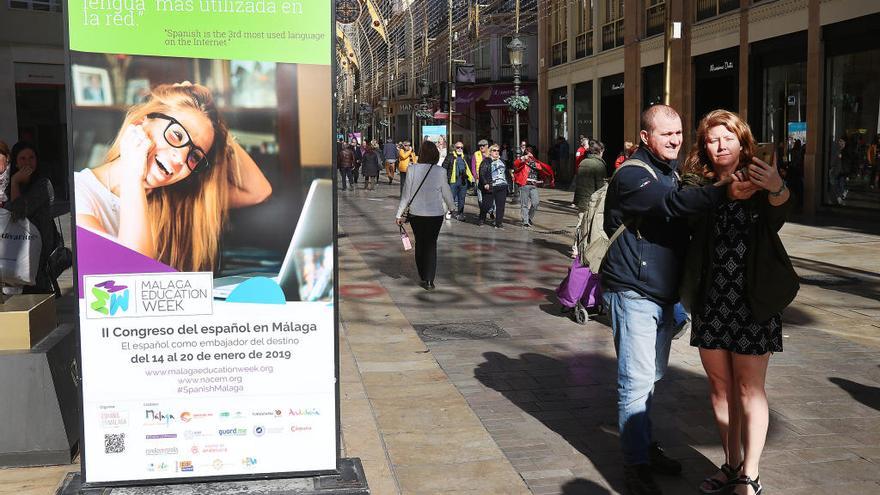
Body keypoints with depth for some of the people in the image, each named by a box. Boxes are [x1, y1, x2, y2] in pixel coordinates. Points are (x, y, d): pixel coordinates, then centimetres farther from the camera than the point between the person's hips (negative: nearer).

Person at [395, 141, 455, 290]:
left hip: (416, 213, 1)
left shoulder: (413, 169, -10)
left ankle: (423, 276, 27)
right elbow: (447, 193, 0)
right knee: (431, 245, 6)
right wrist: (451, 207, 20)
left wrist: (399, 214, 1)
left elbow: (406, 193, -7)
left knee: (419, 244, 17)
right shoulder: (440, 171, -10)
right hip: (435, 214, -1)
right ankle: (429, 280, -1)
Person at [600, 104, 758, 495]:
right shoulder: (632, 175, -14)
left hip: (662, 293, 9)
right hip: (633, 292, -9)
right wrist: (724, 192, -44)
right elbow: (673, 203, -32)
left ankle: (644, 445, 31)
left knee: (651, 376, 17)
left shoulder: (671, 170, 15)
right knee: (637, 380, -6)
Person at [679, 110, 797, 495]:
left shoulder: (758, 181, -7)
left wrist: (778, 189, -48)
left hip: (751, 301, -3)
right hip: (711, 301, 4)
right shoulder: (697, 184, 3)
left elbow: (777, 218, -28)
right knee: (719, 384, 14)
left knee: (749, 389, 3)